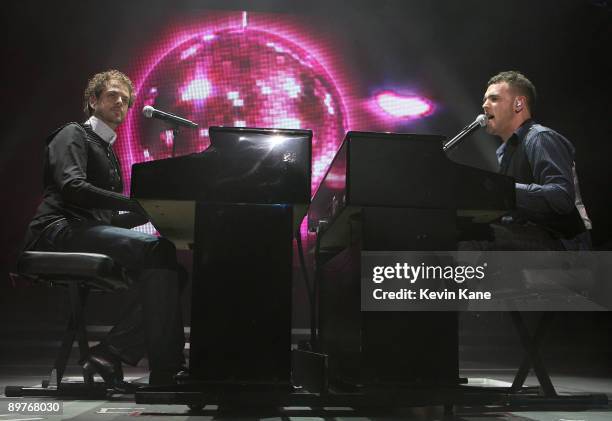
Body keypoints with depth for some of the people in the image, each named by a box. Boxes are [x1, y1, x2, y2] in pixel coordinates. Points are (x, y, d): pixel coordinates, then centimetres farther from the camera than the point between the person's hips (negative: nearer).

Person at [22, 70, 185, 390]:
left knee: (169, 272, -14)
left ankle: (110, 353, -15)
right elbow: (71, 187, -16)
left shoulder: (108, 151, 30)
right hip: (61, 231, -8)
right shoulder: (73, 135, 5)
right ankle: (165, 367, -27)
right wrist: (137, 203, -23)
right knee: (157, 248, -29)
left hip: (92, 231, 8)